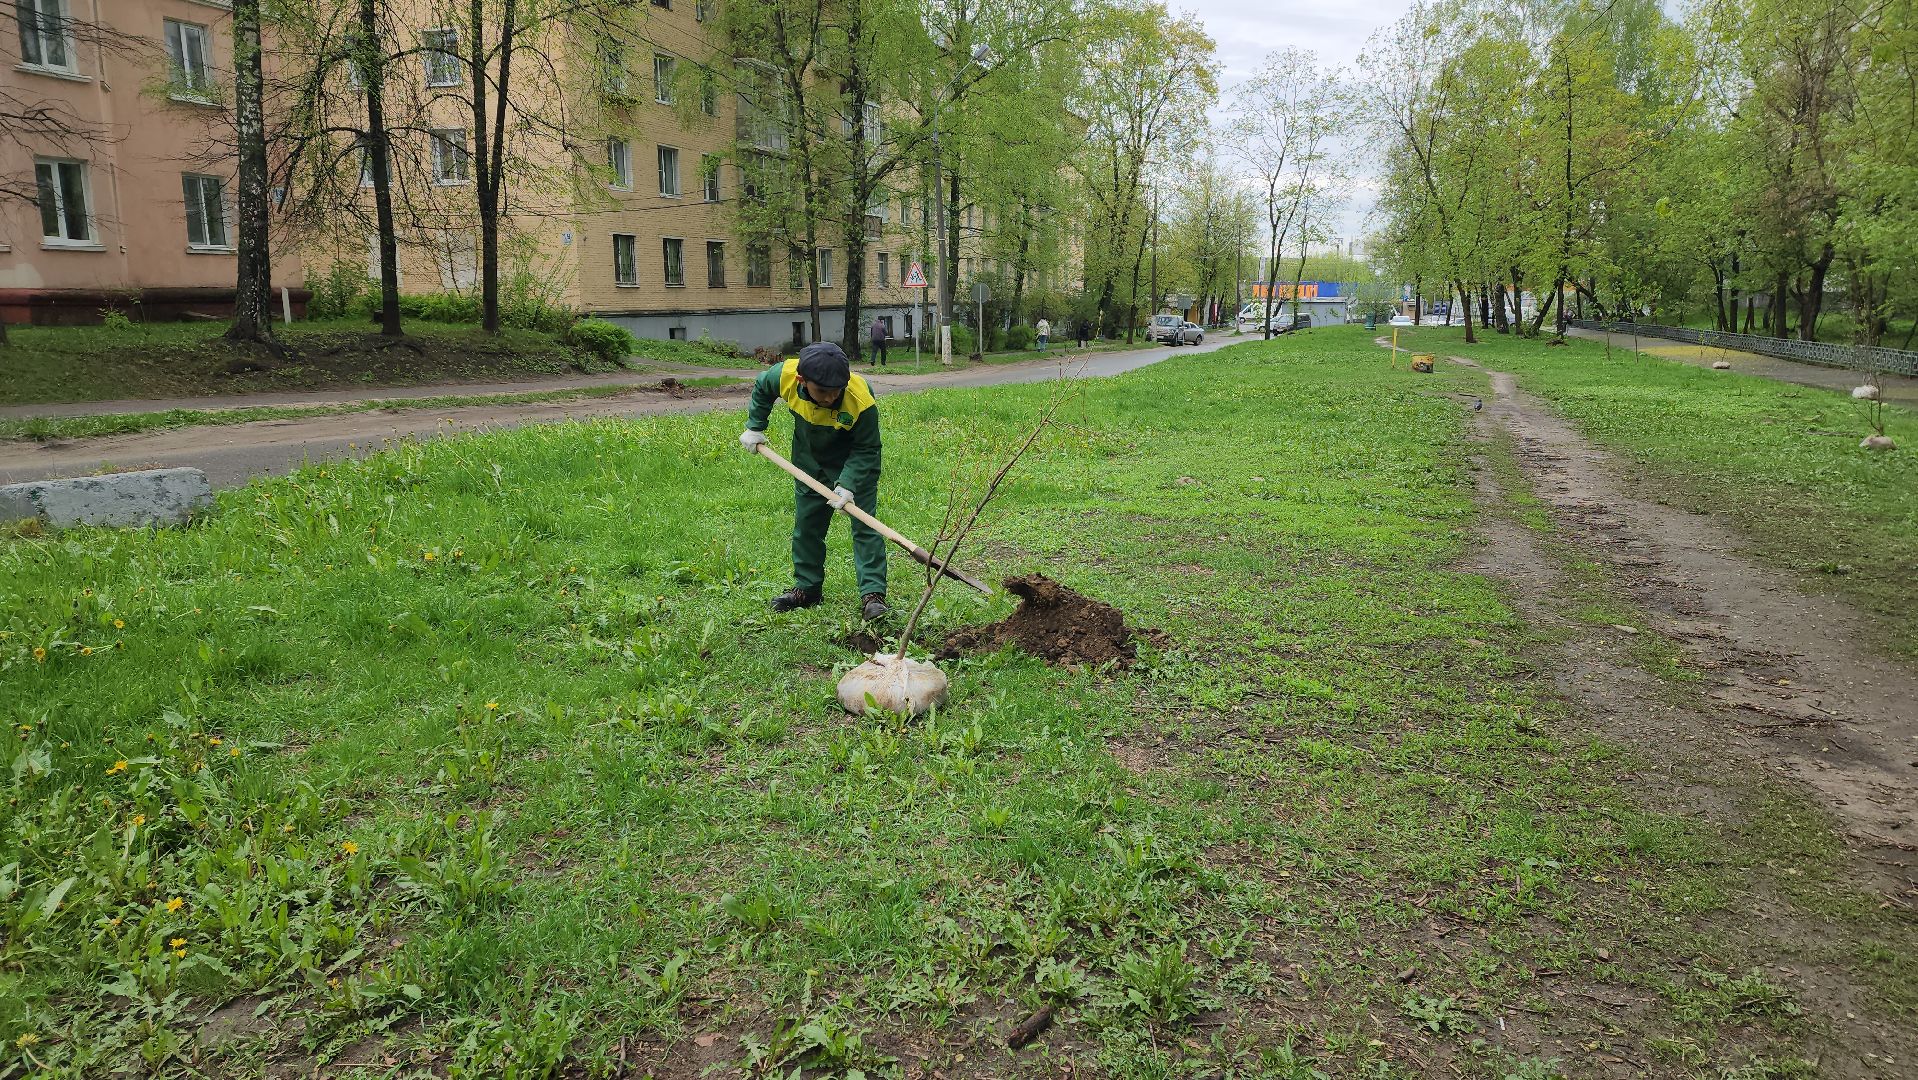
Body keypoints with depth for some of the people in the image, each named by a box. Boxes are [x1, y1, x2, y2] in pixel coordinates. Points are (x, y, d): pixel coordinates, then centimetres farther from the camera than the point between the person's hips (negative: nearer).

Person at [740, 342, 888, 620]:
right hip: (809, 462, 4)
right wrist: (754, 428, -2)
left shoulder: (861, 401, -38)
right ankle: (807, 587, 27)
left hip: (853, 464, -4)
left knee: (864, 525, -10)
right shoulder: (784, 376, -29)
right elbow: (761, 389, -2)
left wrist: (848, 484, -34)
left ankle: (873, 594, -6)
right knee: (806, 524, 13)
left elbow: (866, 450, -25)